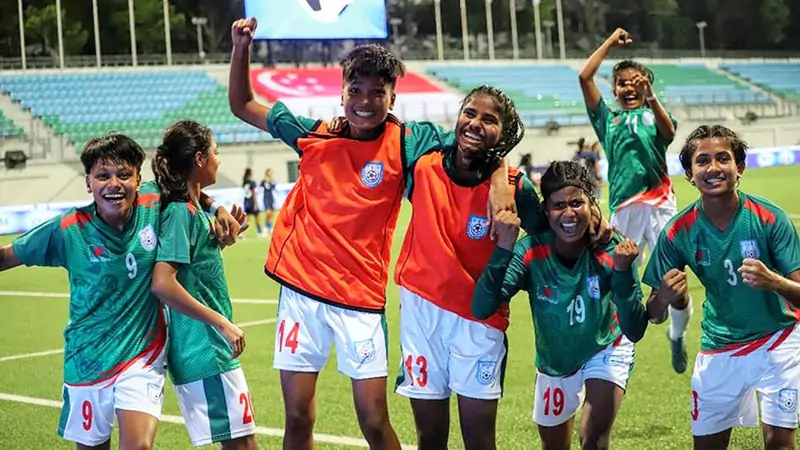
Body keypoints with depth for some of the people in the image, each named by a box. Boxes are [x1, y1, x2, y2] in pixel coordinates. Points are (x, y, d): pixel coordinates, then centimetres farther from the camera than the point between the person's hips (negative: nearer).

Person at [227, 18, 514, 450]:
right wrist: (241, 48, 3)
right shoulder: (316, 136, 3)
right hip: (300, 288, 2)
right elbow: (243, 105, 15)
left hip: (362, 298, -2)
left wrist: (499, 180, -25)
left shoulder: (406, 142, -5)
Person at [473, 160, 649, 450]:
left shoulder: (612, 250, -26)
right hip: (553, 362, 2)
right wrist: (504, 248, -48)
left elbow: (635, 332, -32)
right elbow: (481, 310, -38)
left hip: (605, 352, -2)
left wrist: (622, 271, -46)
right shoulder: (531, 251, -26)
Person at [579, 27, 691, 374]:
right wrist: (610, 42, 18)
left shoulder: (654, 114, 15)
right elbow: (584, 77, 12)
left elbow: (668, 132, -9)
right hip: (623, 209, 2)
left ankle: (678, 336, 17)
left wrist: (651, 98, -22)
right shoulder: (607, 119, 19)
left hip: (659, 203, -2)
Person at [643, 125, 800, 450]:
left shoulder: (770, 218, -19)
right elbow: (654, 315, -6)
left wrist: (774, 282, -41)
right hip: (718, 350, 2)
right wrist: (664, 298, -30)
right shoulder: (679, 232, -12)